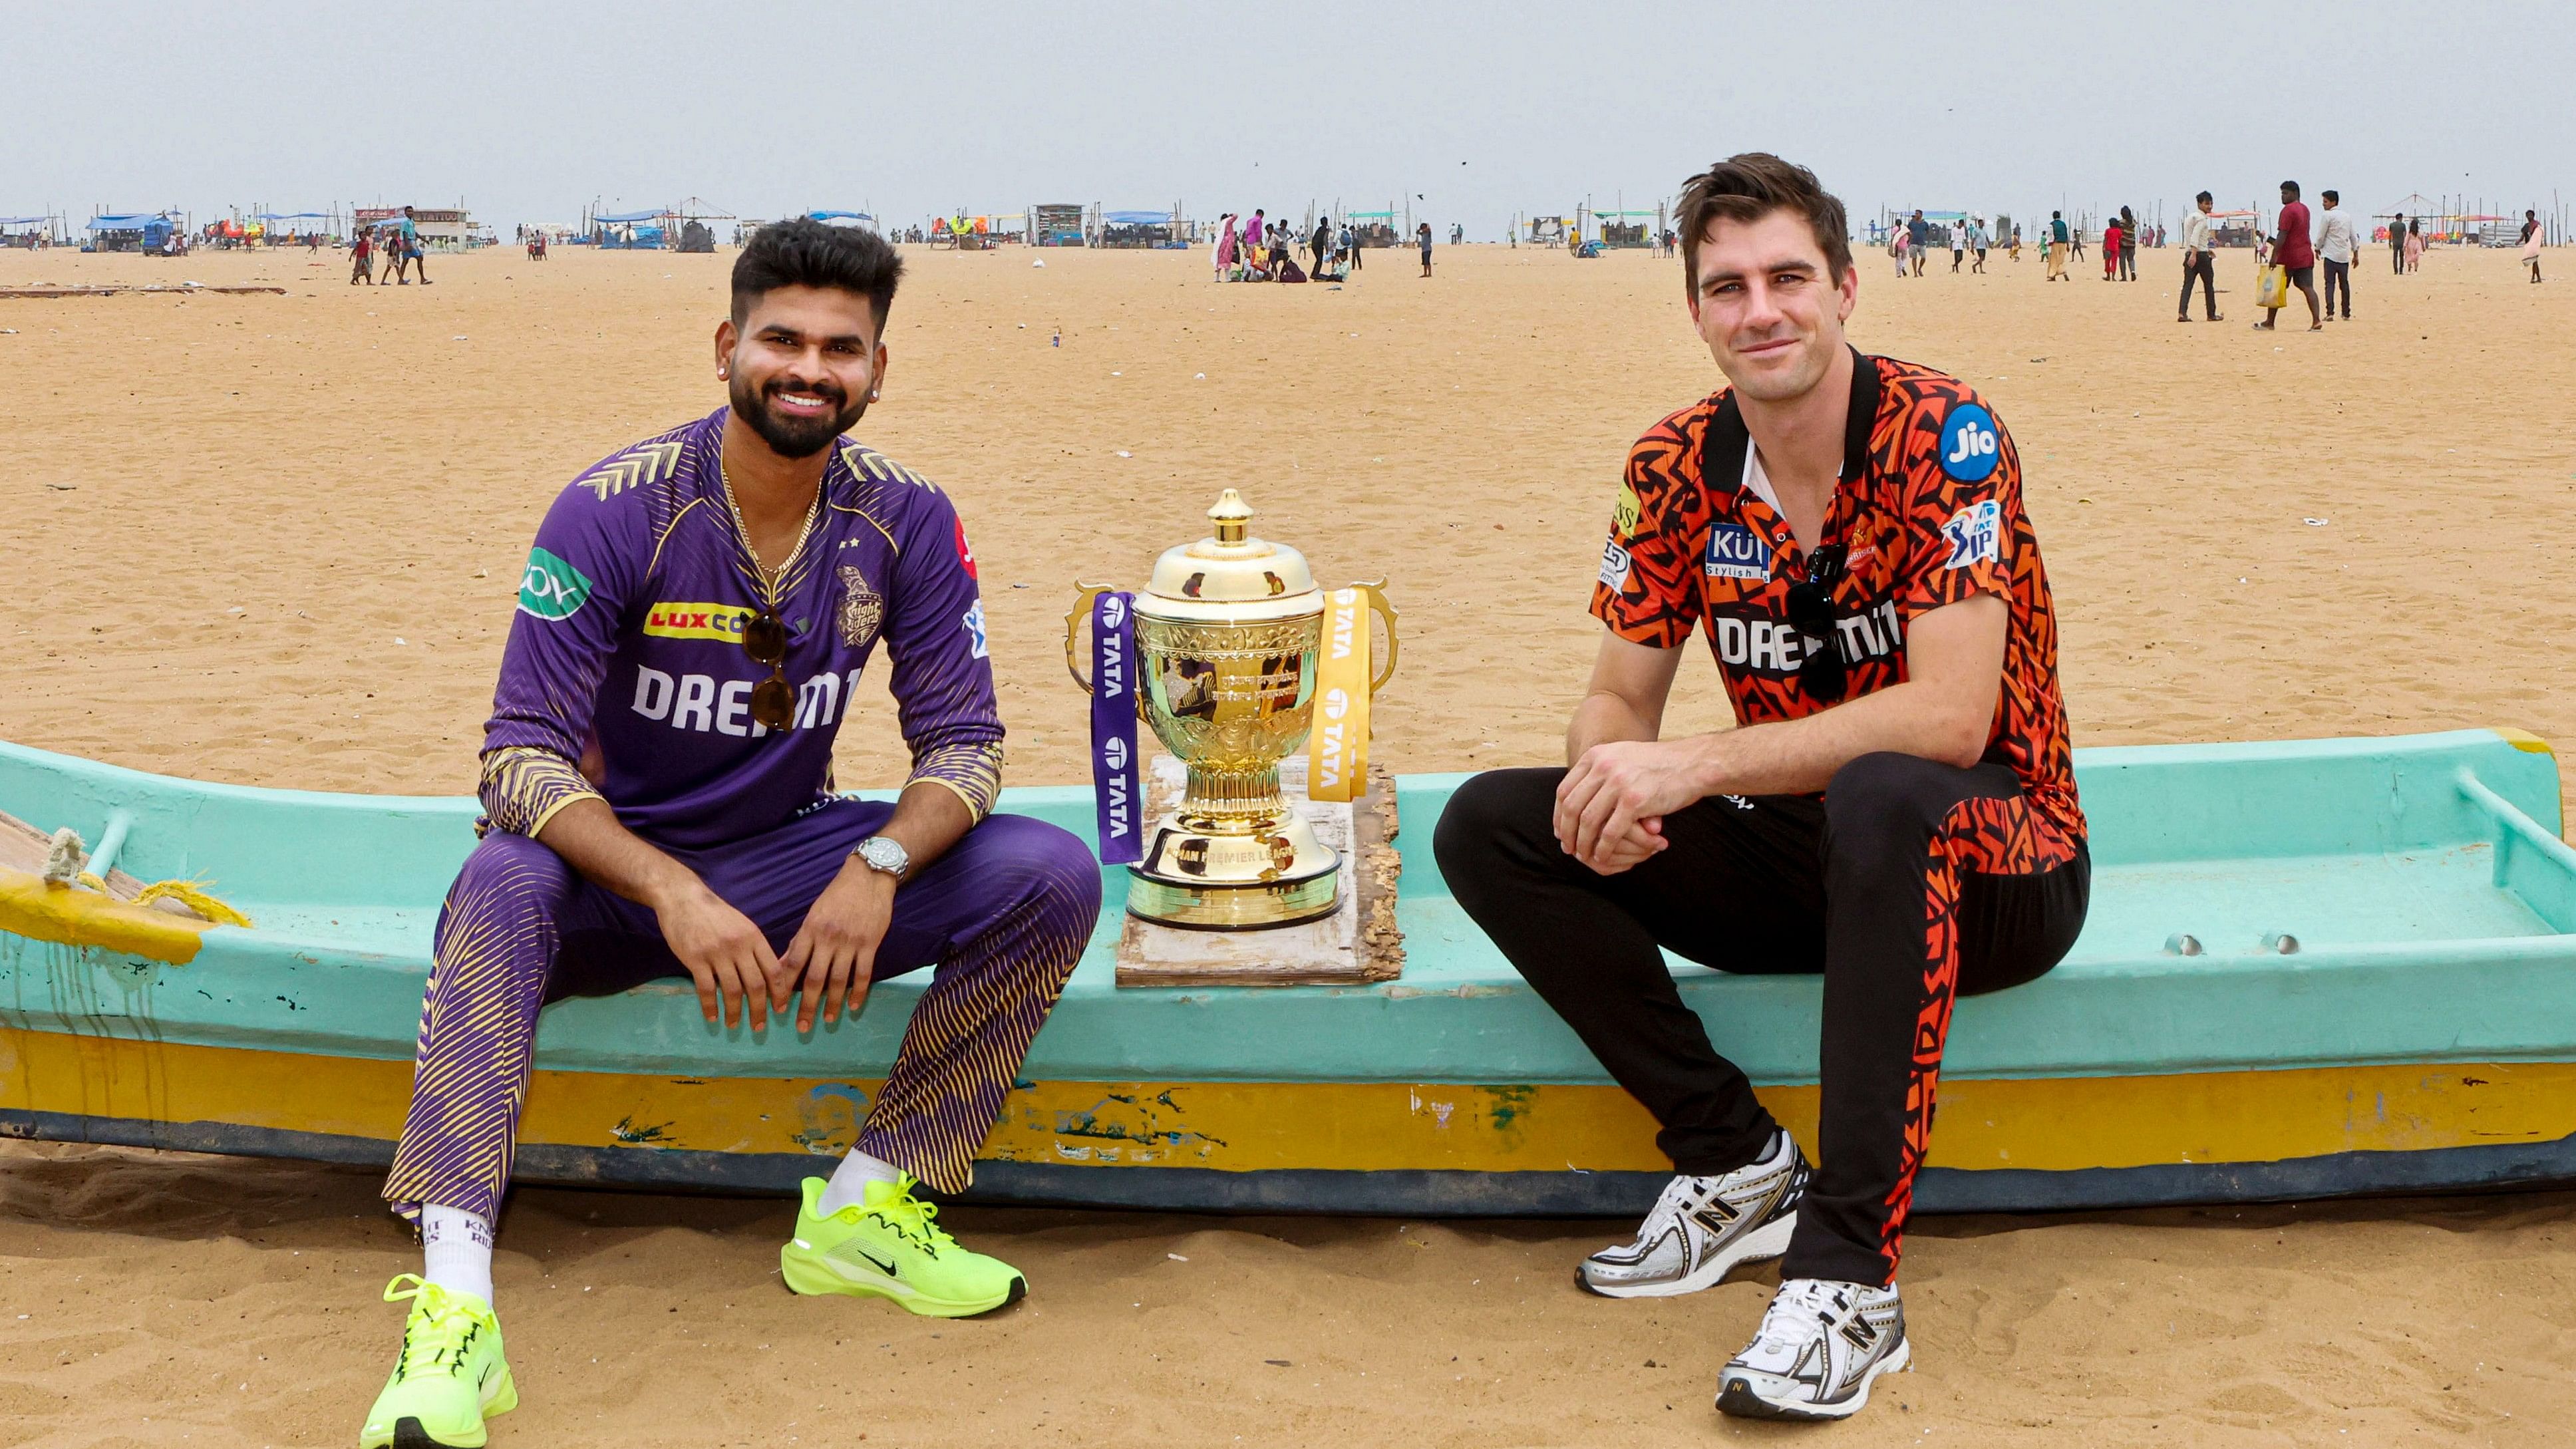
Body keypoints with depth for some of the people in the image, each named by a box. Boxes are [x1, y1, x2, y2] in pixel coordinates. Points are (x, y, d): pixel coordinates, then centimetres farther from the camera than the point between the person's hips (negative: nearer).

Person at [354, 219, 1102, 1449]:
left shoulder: (906, 521, -7)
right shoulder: (615, 512, -16)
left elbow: (962, 739, -5)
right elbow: (521, 756, -20)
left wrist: (878, 866, -28)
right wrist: (676, 895, -37)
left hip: (789, 859, 3)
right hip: (614, 867, -3)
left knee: (1054, 879, -16)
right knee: (502, 887, -37)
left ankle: (864, 1209, -13)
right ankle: (453, 1301, -41)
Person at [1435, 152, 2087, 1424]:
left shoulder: (1944, 437, -18)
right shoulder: (1680, 467, -2)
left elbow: (1949, 718, -28)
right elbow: (1618, 698, 1)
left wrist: (1694, 766, -33)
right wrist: (1606, 776, -25)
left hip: (1994, 860, -5)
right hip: (1799, 856, 6)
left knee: (1883, 799, -41)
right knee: (1487, 828, -9)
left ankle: (1848, 1274, -36)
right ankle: (1736, 1161, -8)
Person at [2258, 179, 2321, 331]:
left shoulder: (2288, 210, -13)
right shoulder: (2304, 209, 16)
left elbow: (2282, 235, -19)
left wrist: (2274, 256, -20)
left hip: (2289, 256, -8)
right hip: (2306, 255, 8)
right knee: (2308, 288, -1)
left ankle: (2269, 323, 12)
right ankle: (2317, 321, -13)